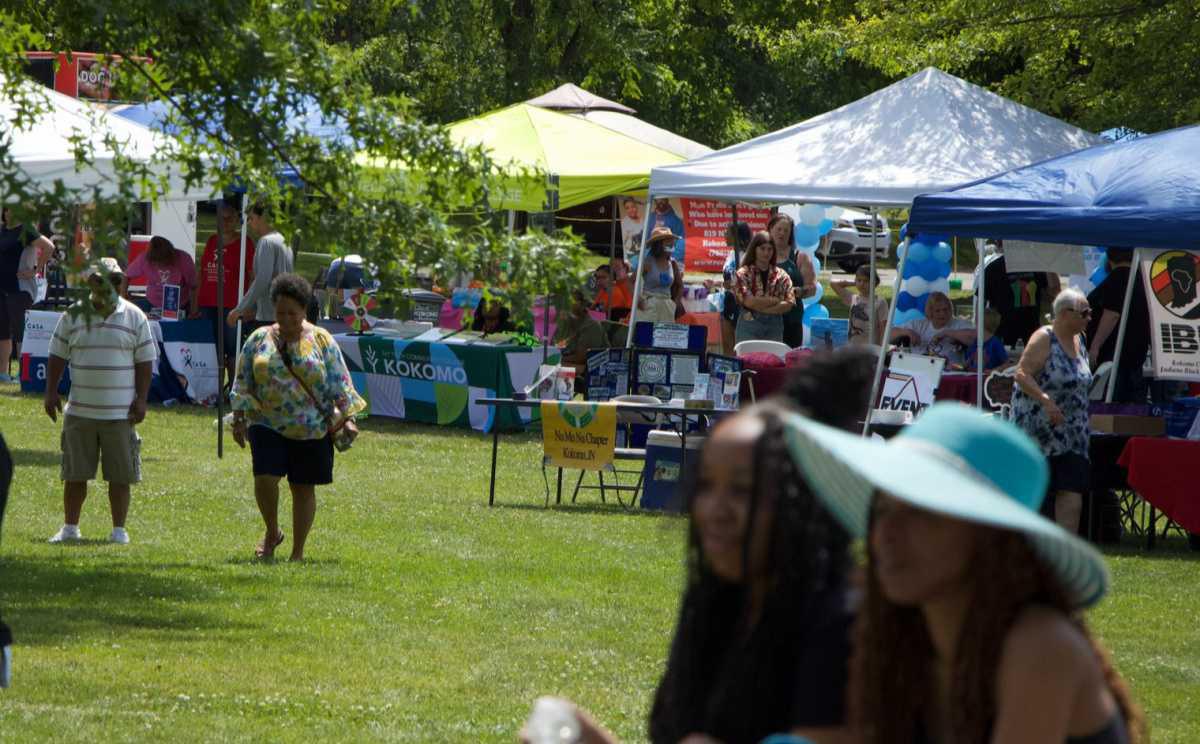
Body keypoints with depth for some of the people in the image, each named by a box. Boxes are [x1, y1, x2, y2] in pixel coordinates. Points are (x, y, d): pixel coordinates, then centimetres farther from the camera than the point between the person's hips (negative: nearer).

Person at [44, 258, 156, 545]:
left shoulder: (134, 317, 2)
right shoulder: (73, 316, 4)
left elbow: (145, 362, 4)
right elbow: (57, 356, 9)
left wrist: (141, 400, -3)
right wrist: (51, 392, 1)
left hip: (120, 413, -1)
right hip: (79, 411, 1)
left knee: (120, 474, 2)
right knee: (75, 473, 6)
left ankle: (119, 530, 10)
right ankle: (70, 527, 15)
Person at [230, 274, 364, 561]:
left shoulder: (321, 341, 1)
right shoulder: (259, 340, 5)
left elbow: (339, 384, 2)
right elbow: (243, 383, 9)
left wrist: (345, 418, -3)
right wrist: (239, 419, 3)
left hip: (312, 428, 0)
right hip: (267, 426, 1)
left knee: (303, 488, 3)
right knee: (265, 478, -15)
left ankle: (298, 552, 13)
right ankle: (272, 532, 10)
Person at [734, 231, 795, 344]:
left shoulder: (781, 275, 8)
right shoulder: (743, 274, 1)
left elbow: (789, 303, -3)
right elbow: (749, 301, -12)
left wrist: (761, 308, -11)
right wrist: (776, 300, -5)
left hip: (774, 328, 2)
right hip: (749, 327, -2)